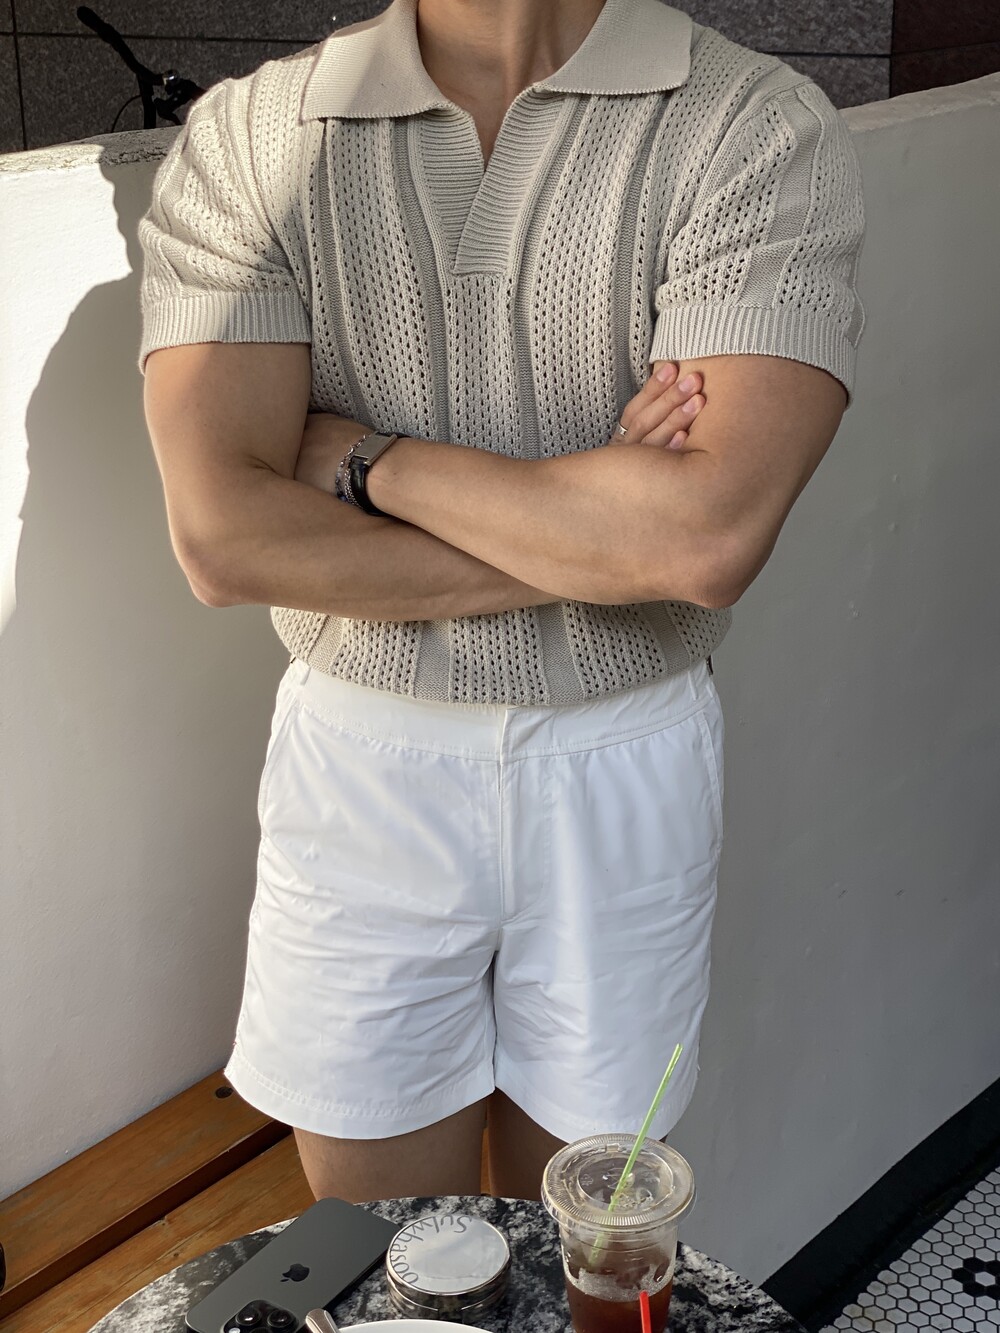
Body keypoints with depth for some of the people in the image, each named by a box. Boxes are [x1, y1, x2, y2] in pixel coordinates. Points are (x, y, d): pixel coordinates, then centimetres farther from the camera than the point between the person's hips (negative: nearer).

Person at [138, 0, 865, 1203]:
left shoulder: (760, 127, -10)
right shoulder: (242, 138, -5)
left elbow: (711, 535, -25)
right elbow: (224, 538, -17)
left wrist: (365, 458, -15)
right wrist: (604, 532, -18)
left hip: (620, 776, 0)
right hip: (356, 773, 1)